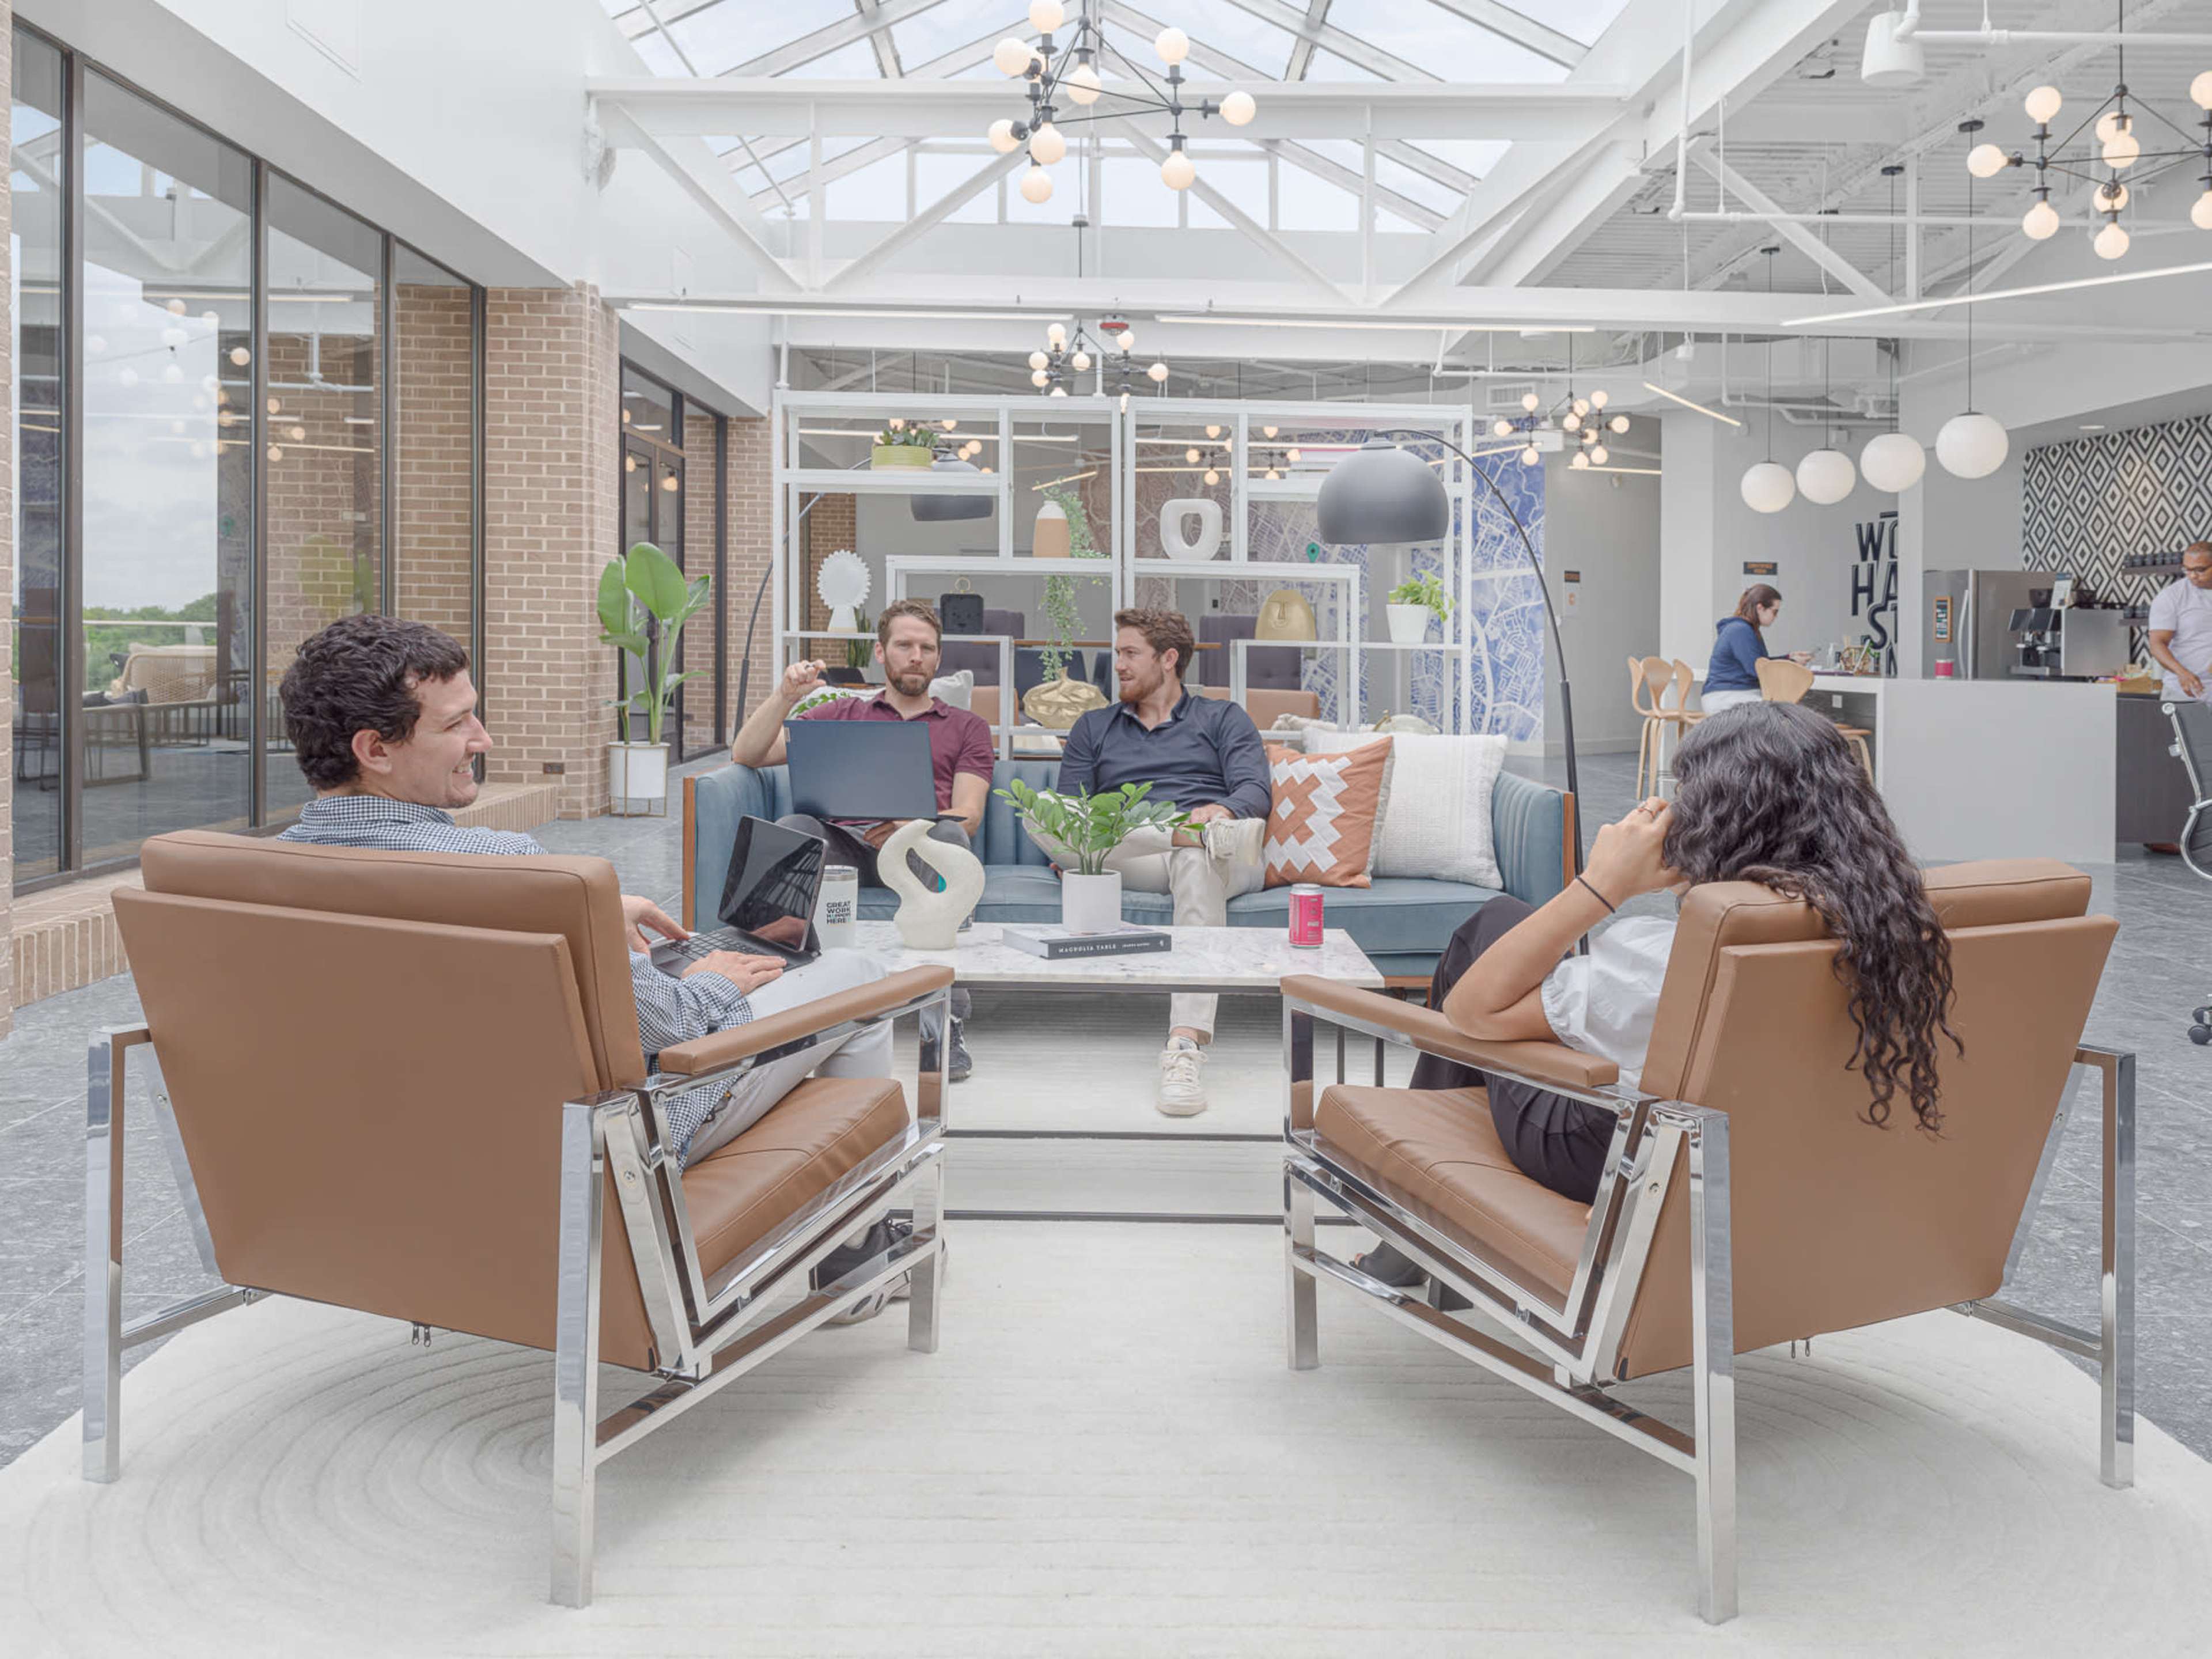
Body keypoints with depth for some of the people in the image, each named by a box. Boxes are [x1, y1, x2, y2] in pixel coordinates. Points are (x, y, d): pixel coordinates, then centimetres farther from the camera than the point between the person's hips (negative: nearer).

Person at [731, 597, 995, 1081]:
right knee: (792, 829, -34)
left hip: (920, 847, -1)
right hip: (845, 842, 1)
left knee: (949, 838, -39)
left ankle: (942, 1024, -44)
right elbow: (746, 755, 21)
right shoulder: (841, 714, 30)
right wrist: (785, 696, 5)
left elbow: (968, 817, 9)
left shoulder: (966, 727, 26)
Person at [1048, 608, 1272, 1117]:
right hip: (1128, 858, 2)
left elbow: (1256, 791, 4)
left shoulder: (1223, 718, 21)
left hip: (1217, 854, -2)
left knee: (1198, 861, -42)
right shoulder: (1094, 727, 29)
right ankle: (1202, 838, -41)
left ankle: (1186, 1048, -54)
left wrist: (1219, 811, -21)